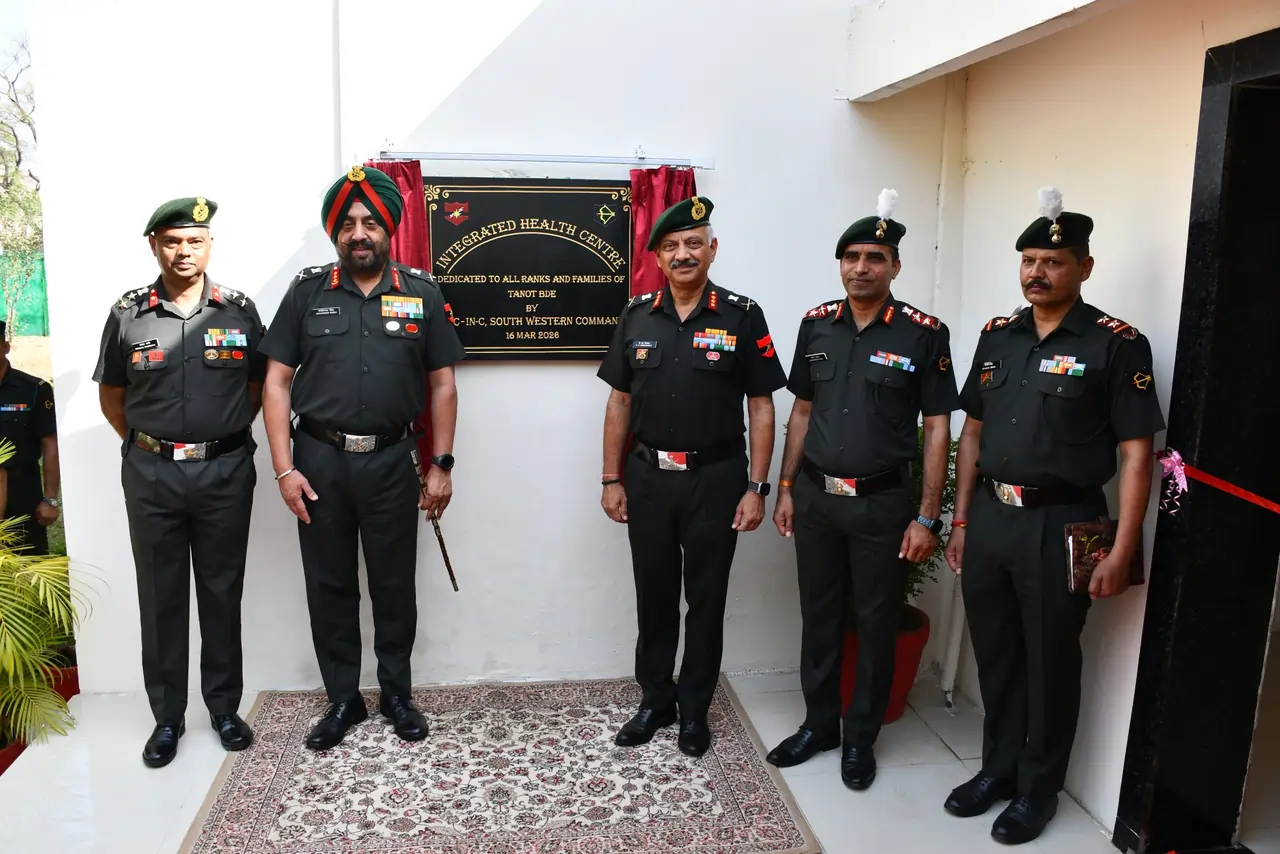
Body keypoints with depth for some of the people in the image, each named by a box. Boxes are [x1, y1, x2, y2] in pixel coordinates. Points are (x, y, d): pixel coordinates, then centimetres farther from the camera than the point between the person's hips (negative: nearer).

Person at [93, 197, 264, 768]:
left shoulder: (240, 311, 1)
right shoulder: (128, 315, 2)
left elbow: (258, 385, 11)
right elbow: (111, 395, 12)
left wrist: (224, 434, 7)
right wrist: (145, 444, 7)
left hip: (225, 470, 0)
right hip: (151, 473, 1)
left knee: (222, 593, 9)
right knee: (160, 596, 8)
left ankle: (225, 707, 23)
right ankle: (167, 717, 21)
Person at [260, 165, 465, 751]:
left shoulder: (422, 295, 2)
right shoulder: (307, 292, 2)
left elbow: (442, 384, 4)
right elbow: (277, 380, 1)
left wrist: (441, 465, -1)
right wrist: (284, 467, -6)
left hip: (390, 462, 0)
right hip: (319, 460, 1)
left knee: (394, 583, 10)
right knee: (329, 585, 10)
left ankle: (396, 692, 28)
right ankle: (342, 699, 26)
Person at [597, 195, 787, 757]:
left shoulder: (742, 317, -4)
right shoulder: (637, 316, 4)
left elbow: (761, 407, -3)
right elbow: (619, 401, 8)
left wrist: (756, 488, -8)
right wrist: (611, 479, 4)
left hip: (715, 478, -2)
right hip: (647, 476, 3)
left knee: (706, 598, 9)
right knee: (653, 595, 13)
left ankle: (694, 709, 26)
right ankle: (655, 701, 30)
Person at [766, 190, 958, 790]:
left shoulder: (924, 334, -7)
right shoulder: (817, 325, 4)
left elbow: (938, 427, -5)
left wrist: (927, 517, -9)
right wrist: (786, 488, 8)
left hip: (884, 503, -3)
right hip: (815, 496, 4)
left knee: (876, 624, 9)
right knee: (819, 616, 14)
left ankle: (861, 737, 27)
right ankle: (819, 723, 32)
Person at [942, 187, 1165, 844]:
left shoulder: (1116, 345, -7)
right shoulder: (997, 336, 8)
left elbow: (1136, 453, -9)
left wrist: (1122, 550, -14)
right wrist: (961, 521, 10)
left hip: (1060, 524, -5)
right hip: (990, 516, 5)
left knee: (1050, 663, 9)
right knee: (994, 654, 15)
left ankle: (1037, 790, 28)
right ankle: (998, 769, 34)